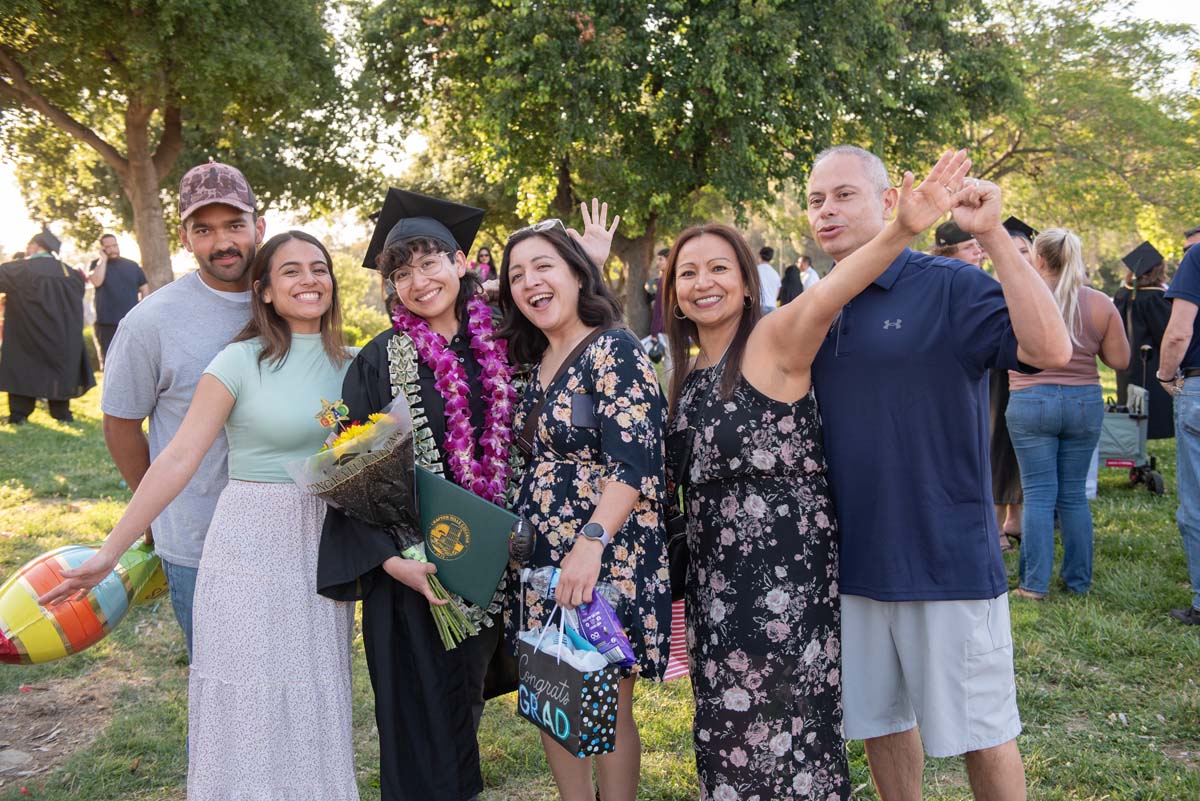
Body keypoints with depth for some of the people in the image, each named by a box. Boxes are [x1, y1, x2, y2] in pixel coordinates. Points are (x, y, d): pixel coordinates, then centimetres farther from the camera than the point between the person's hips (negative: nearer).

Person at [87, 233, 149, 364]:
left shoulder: (132, 265, 11)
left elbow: (145, 290, 13)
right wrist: (103, 259, -8)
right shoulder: (97, 265, 6)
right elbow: (96, 281, -16)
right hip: (107, 324, -1)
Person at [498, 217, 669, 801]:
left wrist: (591, 541, -30)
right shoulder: (535, 364, 13)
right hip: (539, 558, 8)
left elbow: (633, 462, -20)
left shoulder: (616, 352, -11)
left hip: (605, 556, -7)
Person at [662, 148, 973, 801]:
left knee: (788, 745, 4)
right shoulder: (684, 374, 9)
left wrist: (901, 231, -49)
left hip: (788, 580, -7)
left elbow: (828, 293, -32)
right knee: (731, 741, 18)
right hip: (715, 585, 7)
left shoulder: (775, 343, -11)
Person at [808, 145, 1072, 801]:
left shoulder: (952, 287, -8)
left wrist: (993, 236, -30)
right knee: (880, 722, 18)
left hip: (947, 558, -5)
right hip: (850, 559, 5)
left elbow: (1050, 348, -24)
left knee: (980, 733, 9)